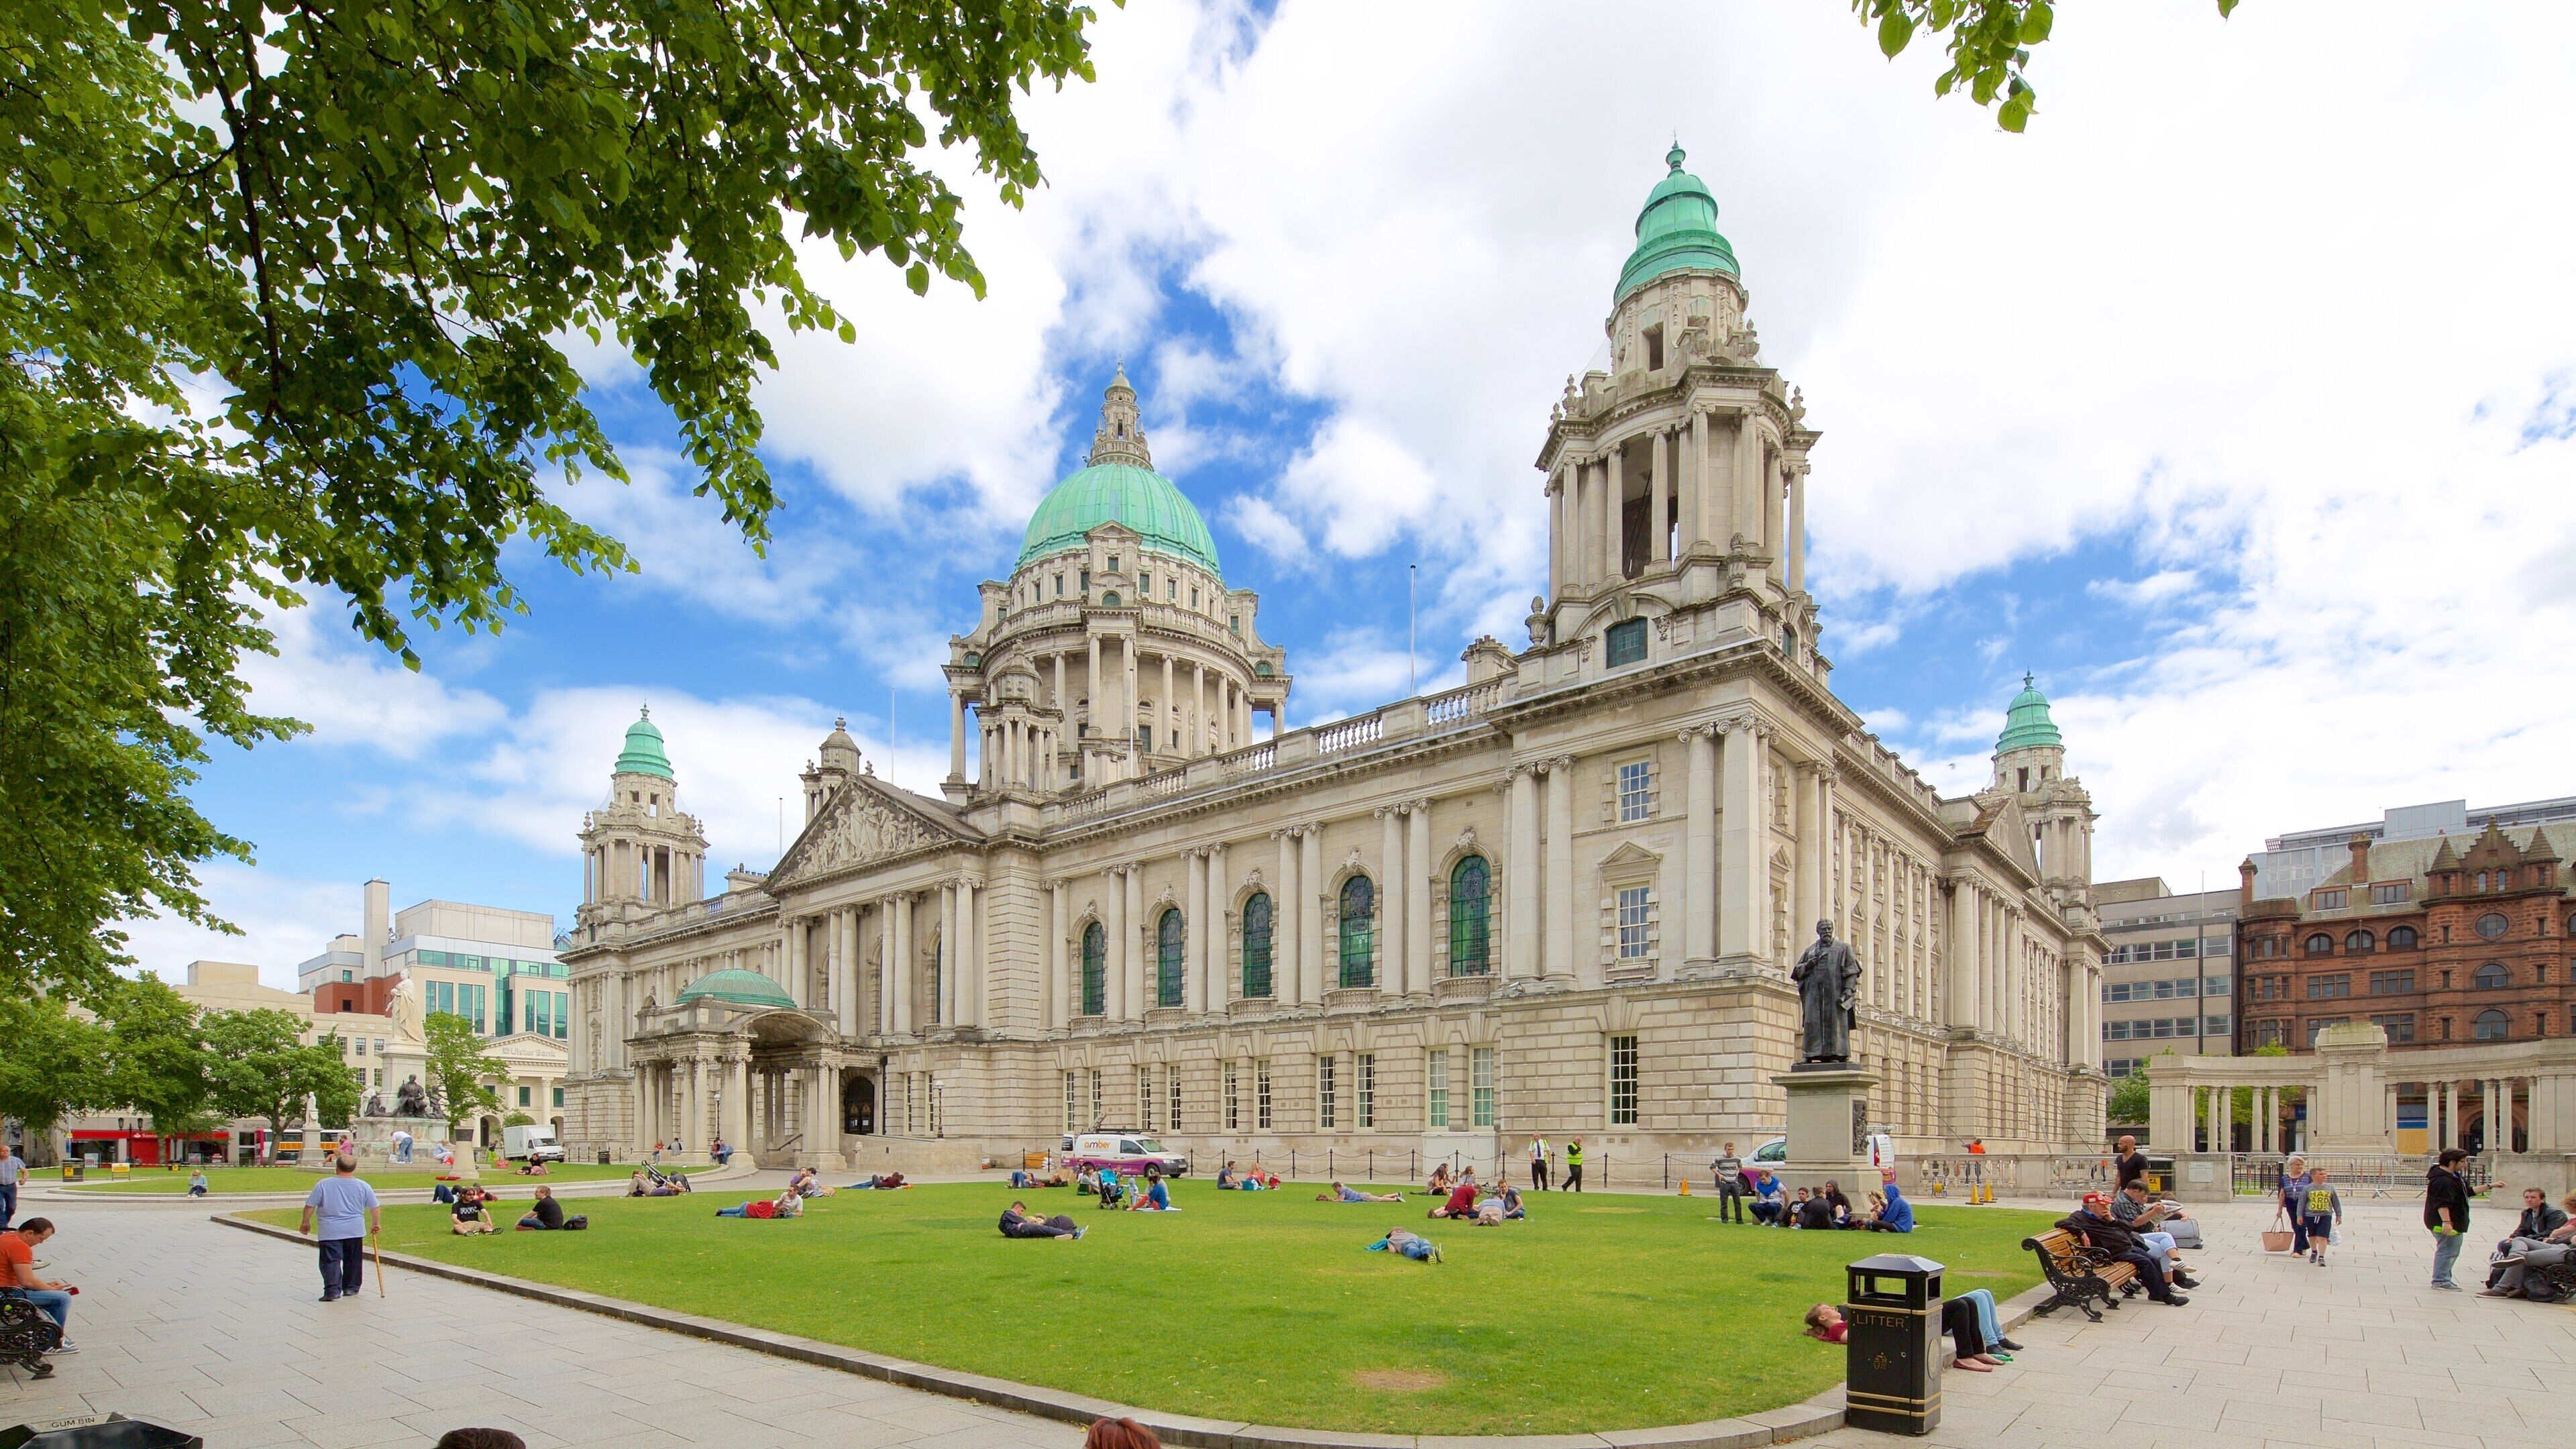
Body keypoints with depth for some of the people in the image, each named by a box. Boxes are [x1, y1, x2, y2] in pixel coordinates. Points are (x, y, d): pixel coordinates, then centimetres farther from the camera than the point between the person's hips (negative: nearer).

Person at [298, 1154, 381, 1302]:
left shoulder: (323, 1184, -6)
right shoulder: (363, 1185, 0)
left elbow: (310, 1205, -1)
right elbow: (374, 1208, 5)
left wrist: (305, 1223, 15)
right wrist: (376, 1224, 20)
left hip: (329, 1231, -2)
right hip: (355, 1230, 2)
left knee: (331, 1260, -1)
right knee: (353, 1260, 15)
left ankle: (333, 1289, -14)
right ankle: (351, 1288, 21)